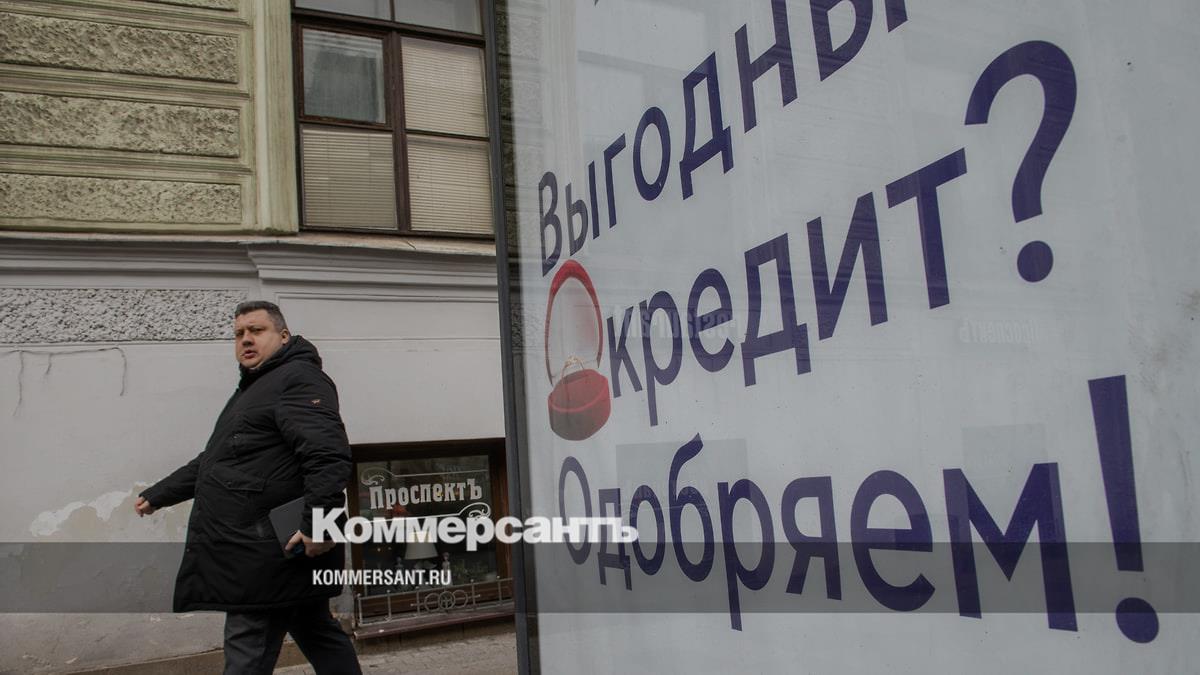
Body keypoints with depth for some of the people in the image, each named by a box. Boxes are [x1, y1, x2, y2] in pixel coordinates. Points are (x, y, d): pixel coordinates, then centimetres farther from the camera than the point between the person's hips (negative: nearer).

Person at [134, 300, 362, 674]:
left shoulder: (298, 378, -9)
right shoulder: (252, 389, 24)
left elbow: (328, 455, -24)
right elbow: (211, 461, 34)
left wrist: (318, 524, -33)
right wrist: (157, 495, 35)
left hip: (271, 553, -10)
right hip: (263, 551, 10)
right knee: (318, 635, 16)